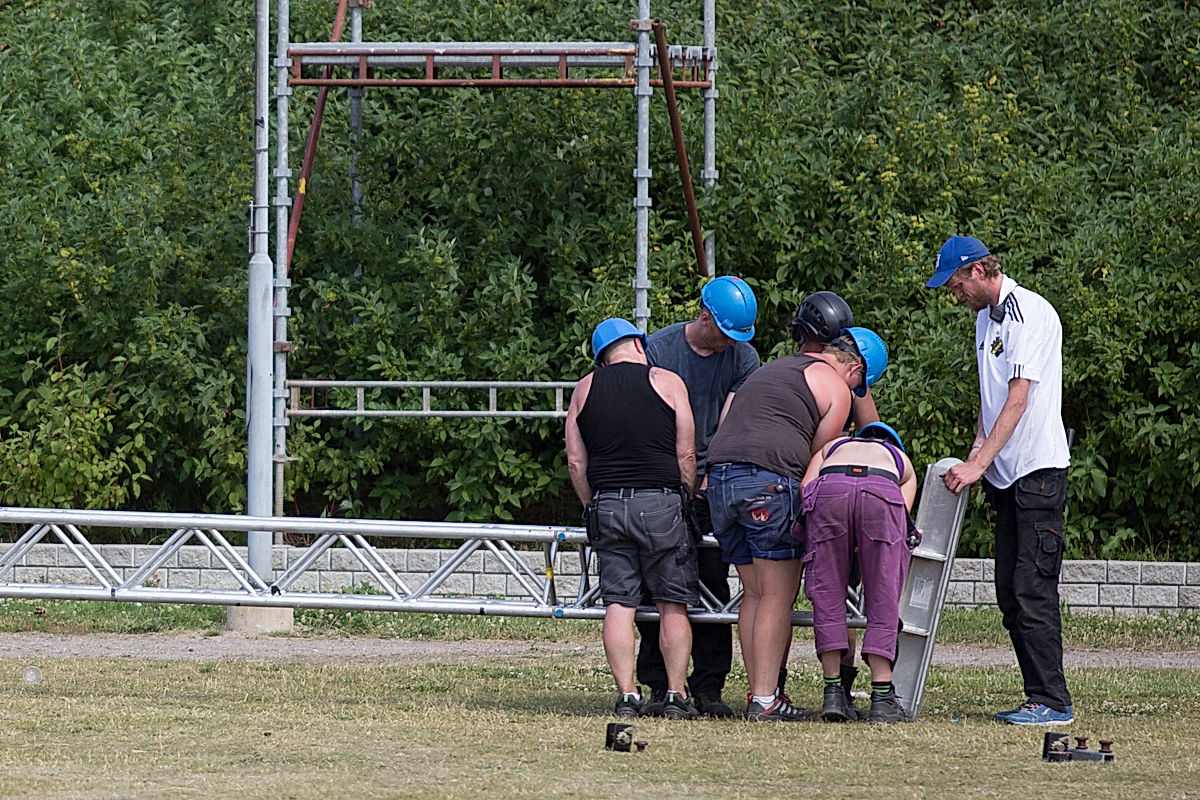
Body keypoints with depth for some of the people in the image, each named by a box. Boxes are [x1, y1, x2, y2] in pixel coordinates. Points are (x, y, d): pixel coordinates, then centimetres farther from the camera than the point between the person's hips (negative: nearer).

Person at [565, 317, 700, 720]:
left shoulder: (584, 389, 11)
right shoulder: (666, 382, 3)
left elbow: (575, 461, 8)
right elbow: (686, 455, -1)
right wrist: (687, 501, 9)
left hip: (607, 505, 2)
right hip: (661, 503, -2)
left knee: (618, 604, 2)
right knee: (672, 604, 4)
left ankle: (626, 694, -4)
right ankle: (676, 694, 1)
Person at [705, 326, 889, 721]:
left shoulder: (774, 369, 31)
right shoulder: (835, 387, 6)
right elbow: (818, 459, 5)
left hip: (719, 475, 8)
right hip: (769, 478, -8)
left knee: (754, 594, 11)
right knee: (778, 596, -5)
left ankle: (759, 695, 8)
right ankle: (764, 700, -11)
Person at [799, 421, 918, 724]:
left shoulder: (832, 447, 41)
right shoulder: (902, 461, 39)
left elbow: (804, 487, 22)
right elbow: (903, 514, 23)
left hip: (828, 491, 1)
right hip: (881, 493, -1)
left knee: (828, 597, 11)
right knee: (882, 601, 7)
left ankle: (833, 692, 9)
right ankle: (882, 697, 4)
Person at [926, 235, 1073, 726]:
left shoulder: (1029, 313, -13)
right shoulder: (985, 318, 16)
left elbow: (1018, 399, -19)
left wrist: (980, 465, -24)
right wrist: (977, 450, 5)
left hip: (1039, 468, -10)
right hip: (1007, 474, 10)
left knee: (1033, 591, -12)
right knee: (1009, 593, 8)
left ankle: (1052, 701, -11)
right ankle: (1039, 697, 11)